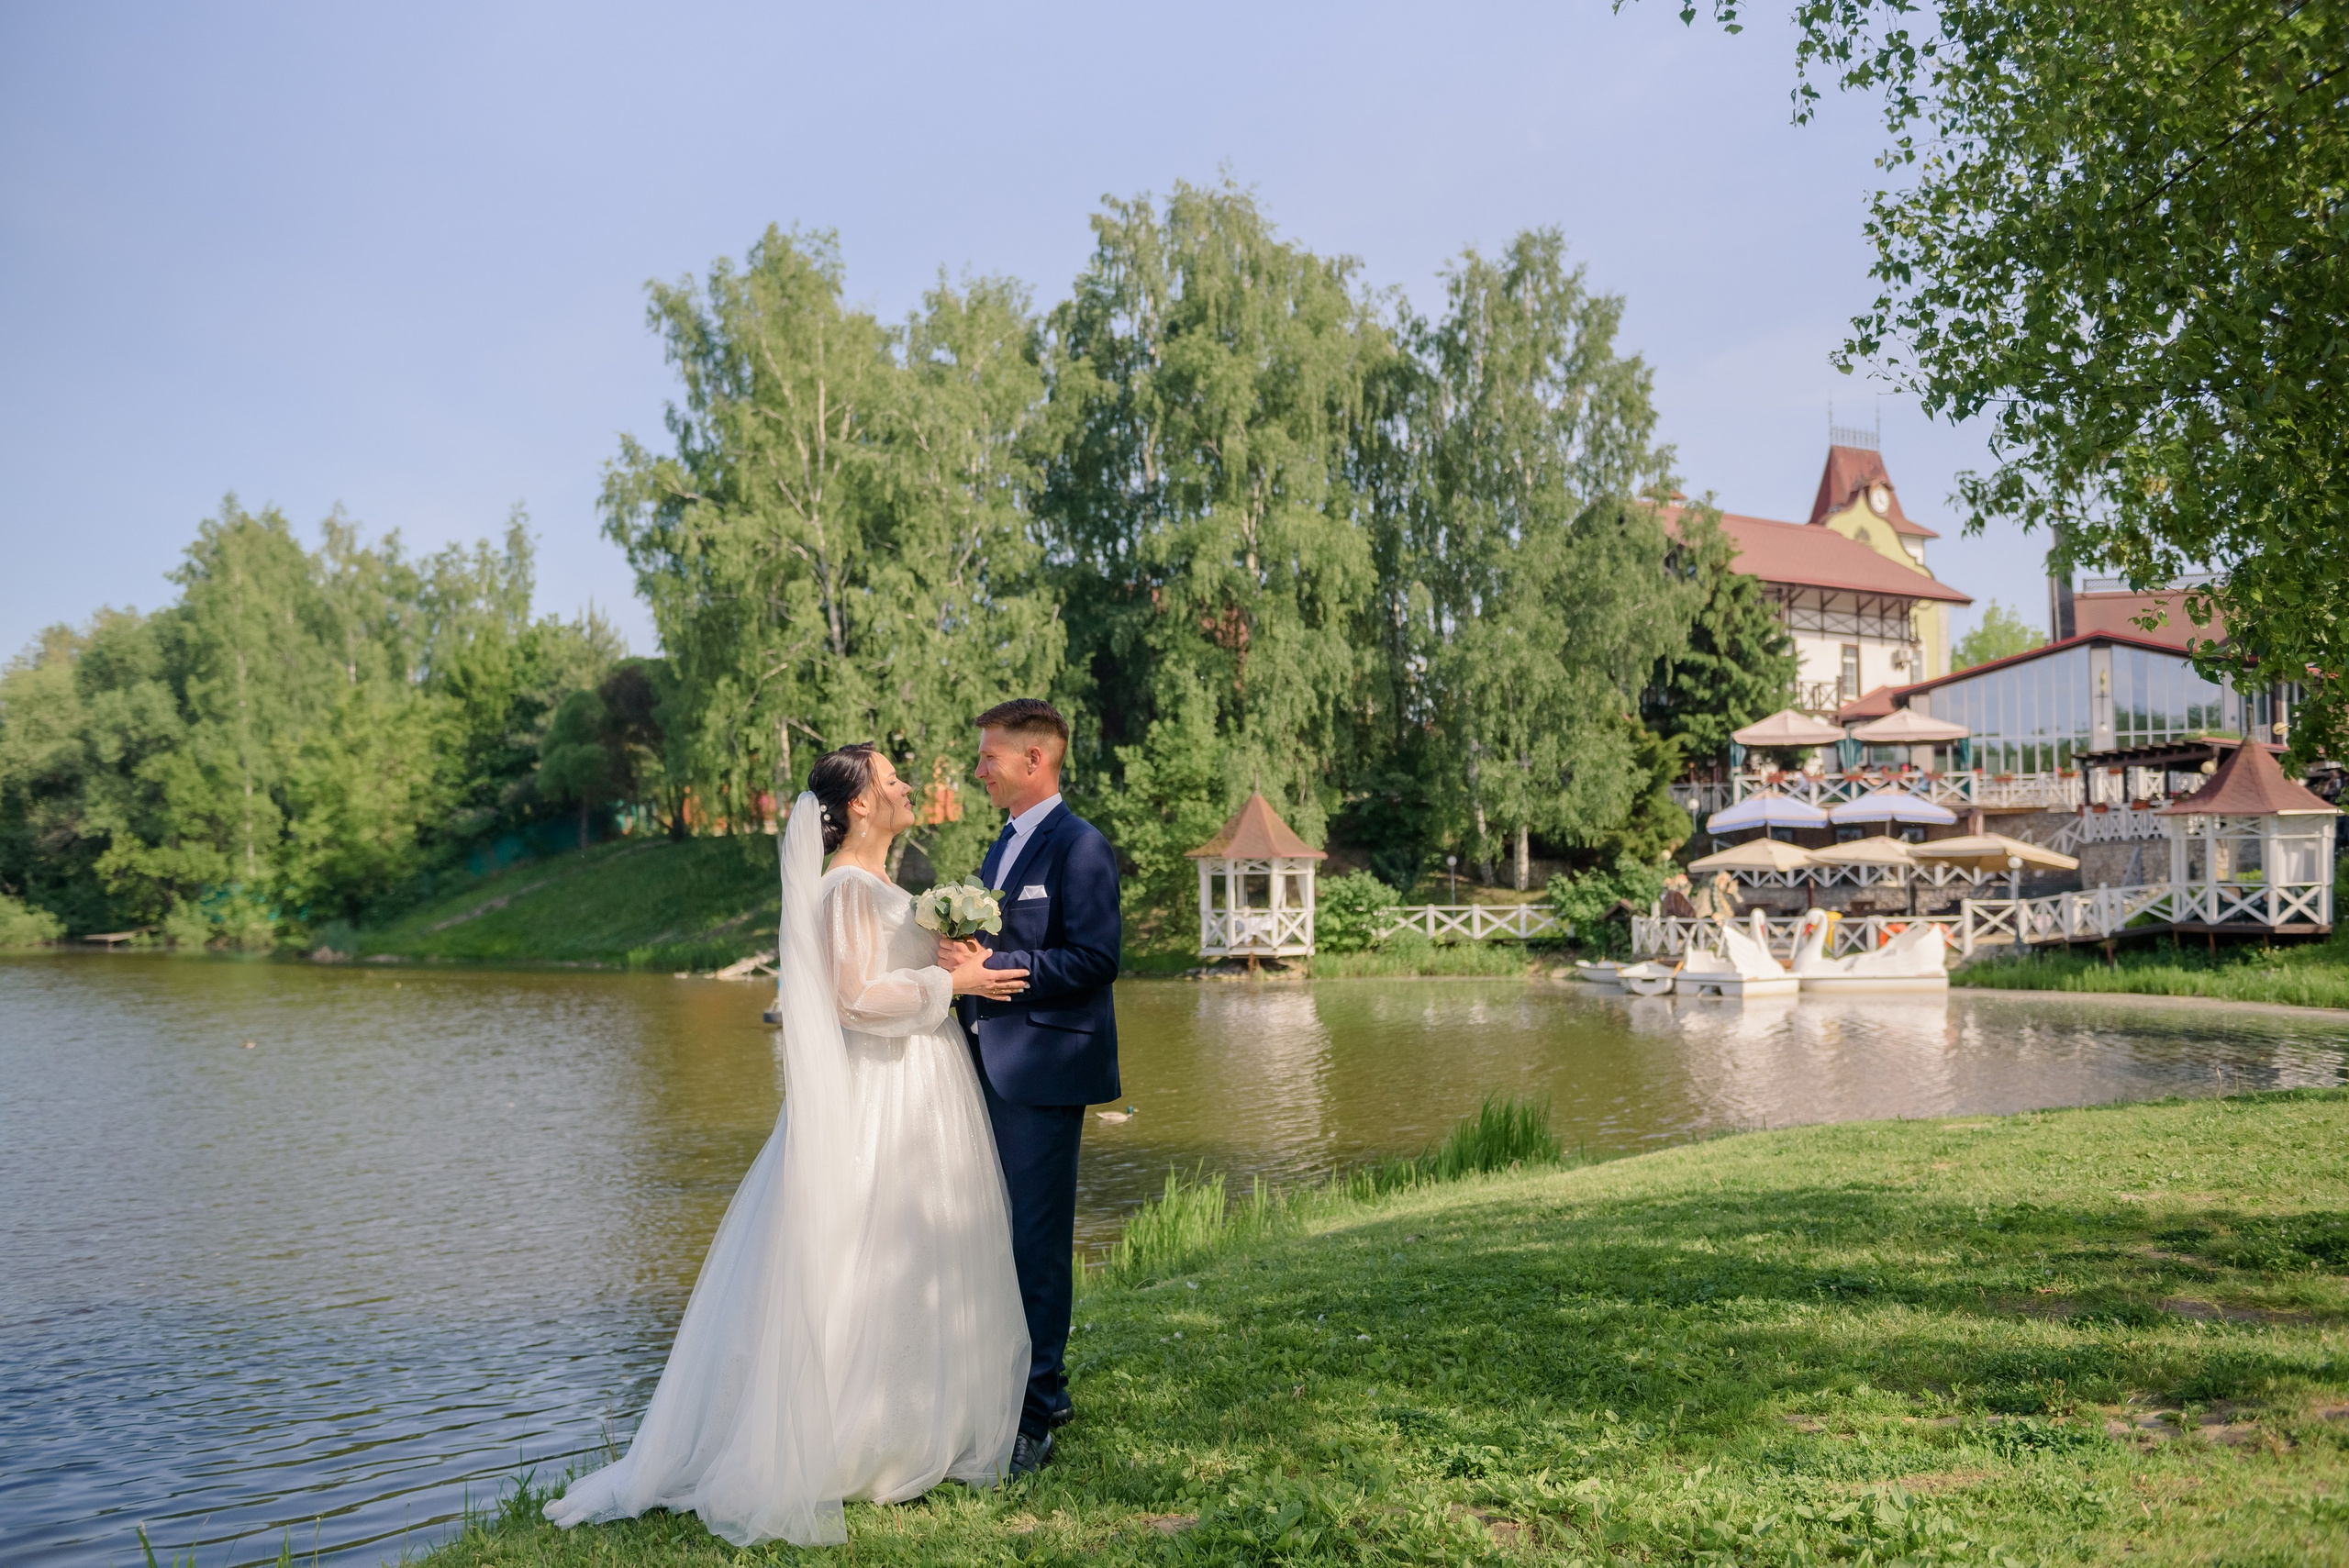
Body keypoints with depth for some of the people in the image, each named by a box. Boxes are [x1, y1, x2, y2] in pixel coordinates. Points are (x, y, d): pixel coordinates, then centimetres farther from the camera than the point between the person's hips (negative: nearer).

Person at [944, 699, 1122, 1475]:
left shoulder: (1080, 846, -11)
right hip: (996, 1065, 9)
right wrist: (963, 955, 3)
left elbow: (1095, 959, -19)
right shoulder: (1006, 845, 19)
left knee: (1037, 1239, -4)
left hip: (1043, 1068, -9)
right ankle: (1041, 1386, 28)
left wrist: (989, 967, -21)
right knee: (1005, 1233, 15)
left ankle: (1033, 1417, 4)